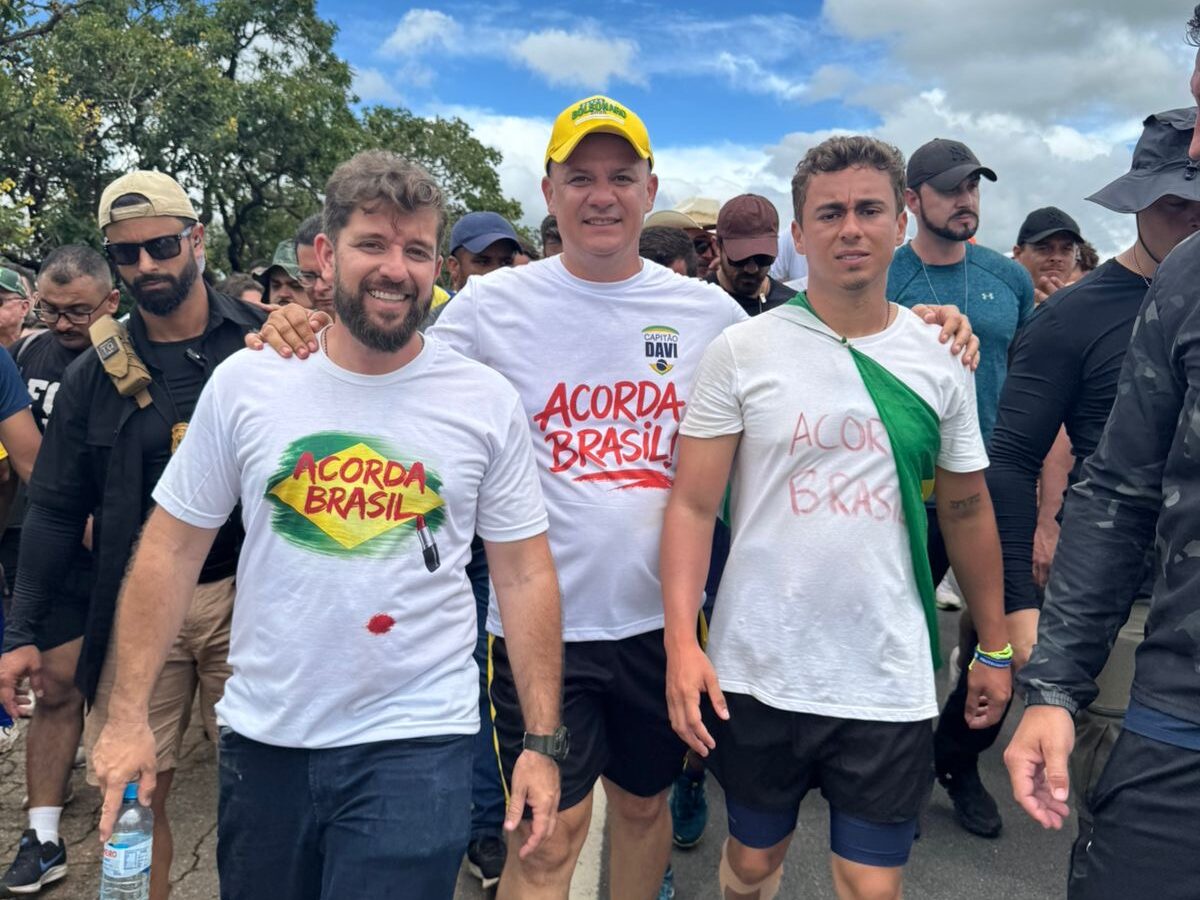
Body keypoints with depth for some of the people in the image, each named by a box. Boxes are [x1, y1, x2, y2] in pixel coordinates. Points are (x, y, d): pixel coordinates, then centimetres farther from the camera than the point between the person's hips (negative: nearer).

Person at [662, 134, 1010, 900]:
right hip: (755, 671, -1)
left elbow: (968, 512, 11)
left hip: (890, 683, 2)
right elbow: (693, 506, -7)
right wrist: (681, 641, -16)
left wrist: (995, 645, 14)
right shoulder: (741, 351, -7)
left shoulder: (941, 359, 2)